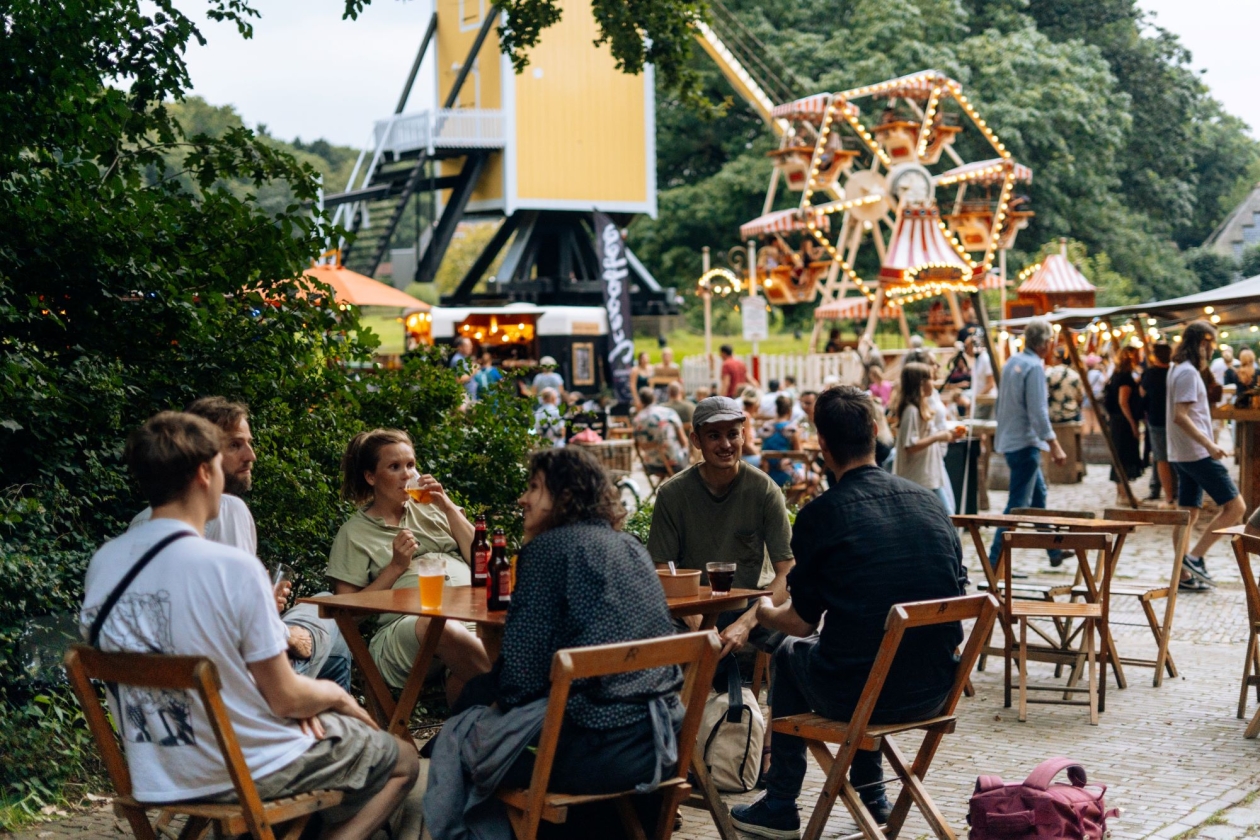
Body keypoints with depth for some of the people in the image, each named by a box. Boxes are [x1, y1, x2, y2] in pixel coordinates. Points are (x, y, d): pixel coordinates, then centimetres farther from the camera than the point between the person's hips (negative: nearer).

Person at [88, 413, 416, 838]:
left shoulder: (101, 564, -5)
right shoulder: (233, 567, -24)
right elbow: (285, 698, -17)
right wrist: (335, 694, 5)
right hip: (249, 773, -6)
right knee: (402, 759, 18)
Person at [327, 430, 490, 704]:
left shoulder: (431, 507, 25)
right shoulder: (354, 534, 15)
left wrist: (449, 508, 9)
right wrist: (396, 566, 0)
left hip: (469, 608, 2)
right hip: (404, 624, -2)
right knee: (444, 630, -41)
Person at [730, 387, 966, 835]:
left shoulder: (820, 515, -10)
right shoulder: (927, 502, 4)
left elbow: (802, 622, -2)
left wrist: (766, 612, 23)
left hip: (857, 693, -4)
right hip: (934, 692, 5)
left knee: (790, 653, 27)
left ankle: (780, 807, 31)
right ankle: (870, 794, 40)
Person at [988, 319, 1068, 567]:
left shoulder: (1011, 362, 10)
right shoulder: (1034, 367, -17)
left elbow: (1001, 403, 18)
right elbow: (1038, 412, -22)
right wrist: (1054, 445, -20)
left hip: (1009, 440, 10)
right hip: (1025, 443, -10)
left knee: (1038, 495, 21)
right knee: (1018, 505, -8)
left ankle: (1054, 552, 33)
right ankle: (995, 562, -10)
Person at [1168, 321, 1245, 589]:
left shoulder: (1178, 369, 15)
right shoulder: (1188, 372, -15)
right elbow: (1180, 416, -23)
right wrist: (1208, 444, -28)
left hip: (1182, 455, 10)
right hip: (1197, 454, -10)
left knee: (1188, 514, 10)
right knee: (1235, 507, -8)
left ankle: (1184, 574, 11)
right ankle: (1195, 557, -10)